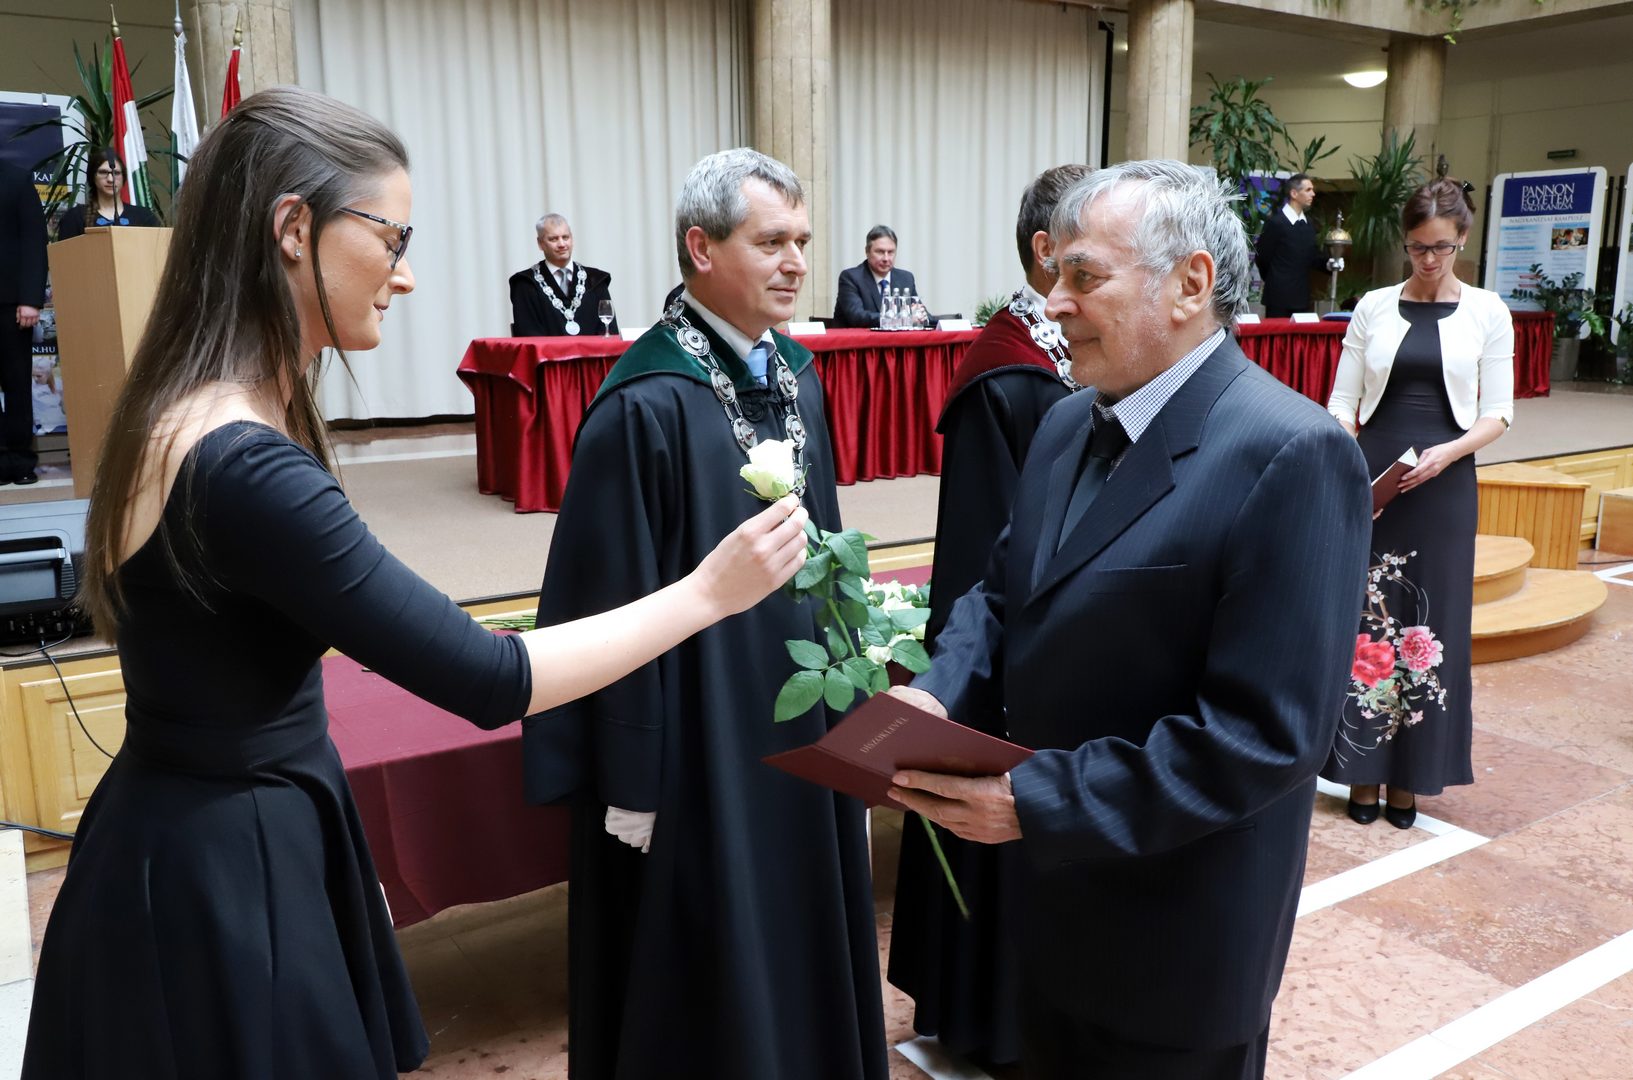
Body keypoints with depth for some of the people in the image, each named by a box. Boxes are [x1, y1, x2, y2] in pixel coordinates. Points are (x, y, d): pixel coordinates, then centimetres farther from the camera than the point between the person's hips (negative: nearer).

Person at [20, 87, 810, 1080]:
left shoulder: (199, 414, 2)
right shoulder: (243, 465, -29)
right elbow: (487, 679, -28)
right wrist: (707, 593, -19)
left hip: (221, 842, 9)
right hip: (224, 878, -9)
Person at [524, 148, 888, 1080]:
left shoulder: (797, 376, 4)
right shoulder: (647, 407, -20)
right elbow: (618, 607, -18)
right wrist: (633, 781, -14)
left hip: (804, 719, 7)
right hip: (701, 737, -7)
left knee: (801, 937, 22)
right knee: (705, 972, 11)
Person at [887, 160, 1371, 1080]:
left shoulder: (1290, 456, -23)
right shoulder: (1071, 424, 4)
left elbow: (1267, 734, -27)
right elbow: (1005, 592, 9)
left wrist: (1038, 804, -26)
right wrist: (938, 693, -11)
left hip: (1176, 940, -7)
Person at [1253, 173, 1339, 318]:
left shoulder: (1308, 224, 13)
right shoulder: (1275, 222, -10)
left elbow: (1313, 256, 14)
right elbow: (1262, 257, -8)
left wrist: (1327, 263, -7)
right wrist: (1275, 282, 4)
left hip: (1303, 296, 7)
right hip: (1280, 296, -7)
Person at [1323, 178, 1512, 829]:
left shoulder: (1487, 312, 4)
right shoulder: (1375, 306, 5)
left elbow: (1498, 412, 3)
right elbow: (1342, 399, 3)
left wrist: (1447, 452, -16)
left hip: (1443, 483, 0)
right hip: (1371, 479, 0)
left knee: (1430, 623, 4)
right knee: (1365, 617, 1)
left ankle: (1411, 776, 16)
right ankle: (1362, 769, 13)